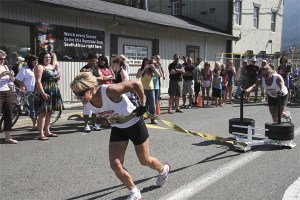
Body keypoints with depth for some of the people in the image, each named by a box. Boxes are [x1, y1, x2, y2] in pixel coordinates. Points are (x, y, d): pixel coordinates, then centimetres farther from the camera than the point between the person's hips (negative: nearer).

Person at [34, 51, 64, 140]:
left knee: (49, 112, 12)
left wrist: (57, 78, 6)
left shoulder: (52, 66, 17)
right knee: (43, 112, -10)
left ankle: (47, 131, 21)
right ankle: (41, 134, -10)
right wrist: (43, 93, -24)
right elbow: (38, 81, -16)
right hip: (45, 92, -8)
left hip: (54, 91, 8)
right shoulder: (39, 67, -7)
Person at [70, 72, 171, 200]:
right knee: (115, 165, -7)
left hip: (134, 124, -5)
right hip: (117, 128, 5)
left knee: (145, 161, 13)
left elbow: (136, 84, -30)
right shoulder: (87, 101, -18)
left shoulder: (110, 91, -38)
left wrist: (142, 105, -21)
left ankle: (163, 170, 49)